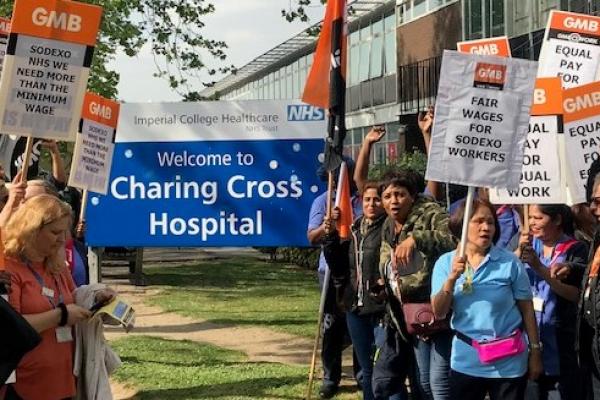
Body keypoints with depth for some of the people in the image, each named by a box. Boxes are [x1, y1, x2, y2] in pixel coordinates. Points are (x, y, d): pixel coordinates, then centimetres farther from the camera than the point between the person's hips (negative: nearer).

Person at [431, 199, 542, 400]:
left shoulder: (510, 261, -6)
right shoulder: (446, 262, -1)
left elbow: (526, 308, -1)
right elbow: (439, 312, -7)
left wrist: (535, 351, 0)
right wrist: (452, 278, -21)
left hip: (508, 362, -1)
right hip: (466, 361, 1)